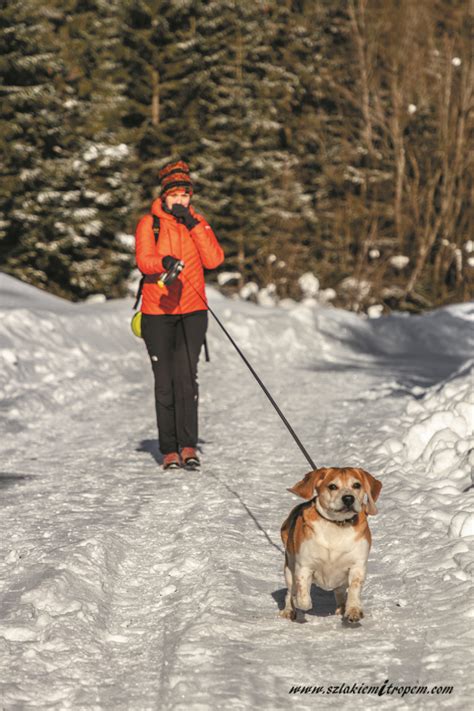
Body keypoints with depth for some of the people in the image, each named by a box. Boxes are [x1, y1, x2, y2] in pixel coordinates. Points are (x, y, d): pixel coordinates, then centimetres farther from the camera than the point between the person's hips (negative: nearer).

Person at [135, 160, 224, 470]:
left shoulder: (199, 223, 9)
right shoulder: (149, 223, 2)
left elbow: (214, 259, -6)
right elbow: (143, 261, -13)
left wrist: (192, 224, -11)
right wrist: (164, 261, -33)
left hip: (192, 310, 1)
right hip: (157, 311, -1)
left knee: (186, 375, -14)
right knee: (165, 382, 2)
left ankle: (188, 445, -12)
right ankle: (170, 450, 9)